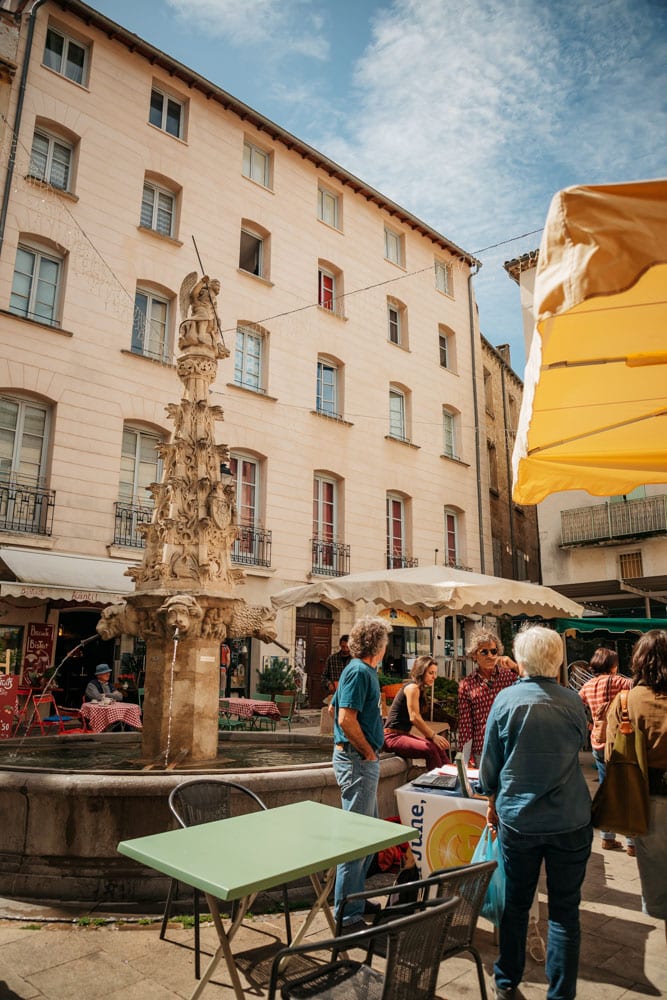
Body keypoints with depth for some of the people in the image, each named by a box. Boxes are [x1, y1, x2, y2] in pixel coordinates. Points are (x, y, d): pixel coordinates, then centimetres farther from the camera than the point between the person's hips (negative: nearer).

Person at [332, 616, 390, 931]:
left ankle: (355, 899, 32)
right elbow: (347, 720, -25)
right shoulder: (359, 672, -18)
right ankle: (347, 916, 8)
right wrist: (369, 752, -14)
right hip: (357, 760, -10)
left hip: (361, 760, 10)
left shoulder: (362, 670, 12)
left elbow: (335, 708, 20)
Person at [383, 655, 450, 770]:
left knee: (438, 747, -6)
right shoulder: (413, 687, -13)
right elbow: (414, 717, -21)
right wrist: (434, 736, -17)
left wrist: (433, 735, 5)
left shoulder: (420, 689, 16)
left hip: (403, 735, 9)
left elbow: (419, 718, 15)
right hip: (393, 736, -9)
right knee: (430, 749, -25)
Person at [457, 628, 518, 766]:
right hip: (481, 751, 0)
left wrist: (515, 667, -21)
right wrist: (466, 757, 1)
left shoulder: (509, 675, 2)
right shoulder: (467, 685, 0)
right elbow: (465, 725, 2)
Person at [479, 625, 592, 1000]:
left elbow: (490, 762, -2)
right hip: (571, 821, 0)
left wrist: (493, 801, 14)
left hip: (518, 819, 0)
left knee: (516, 903, 17)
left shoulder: (506, 699, -11)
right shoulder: (574, 701, -9)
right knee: (565, 911, 12)